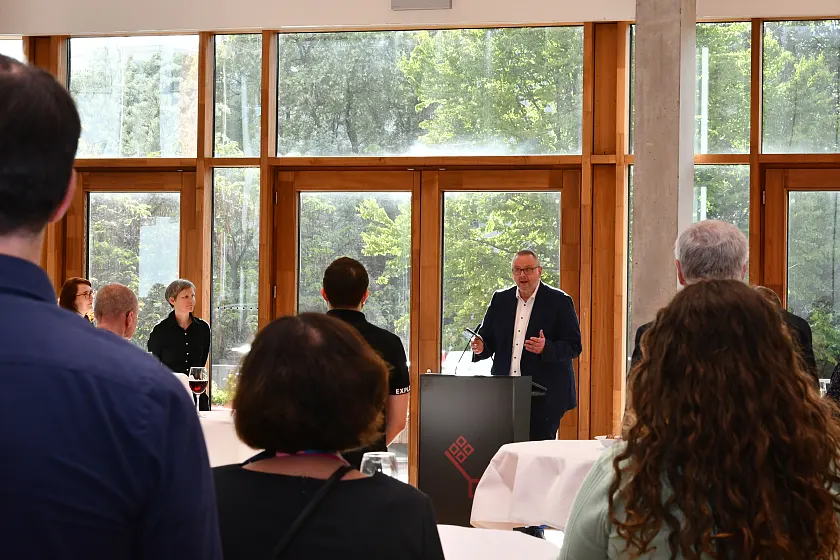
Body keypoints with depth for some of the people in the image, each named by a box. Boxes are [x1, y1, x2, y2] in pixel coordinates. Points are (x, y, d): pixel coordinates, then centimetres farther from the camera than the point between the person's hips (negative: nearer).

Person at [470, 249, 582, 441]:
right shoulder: (500, 300, 12)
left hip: (545, 397, -4)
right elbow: (488, 339, 15)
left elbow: (574, 346, -6)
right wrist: (481, 348, -9)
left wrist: (546, 348, -24)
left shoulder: (559, 301, -2)